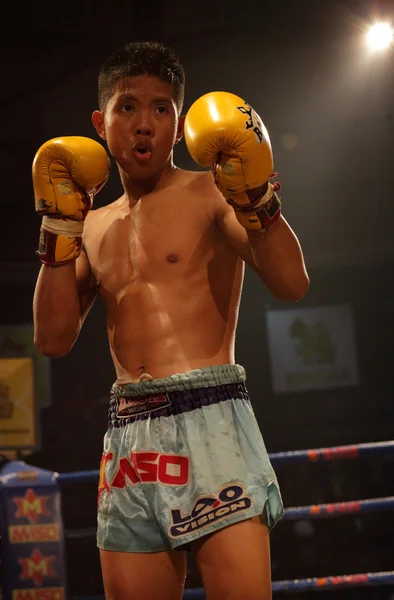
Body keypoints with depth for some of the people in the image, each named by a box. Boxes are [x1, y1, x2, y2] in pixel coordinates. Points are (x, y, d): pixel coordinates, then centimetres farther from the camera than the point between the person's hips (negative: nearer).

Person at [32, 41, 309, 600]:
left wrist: (255, 193, -18)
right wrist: (60, 227, 10)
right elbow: (54, 339, 12)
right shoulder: (96, 227, 19)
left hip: (208, 415, -5)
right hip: (128, 435, 5)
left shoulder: (211, 192, 4)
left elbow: (291, 283, -7)